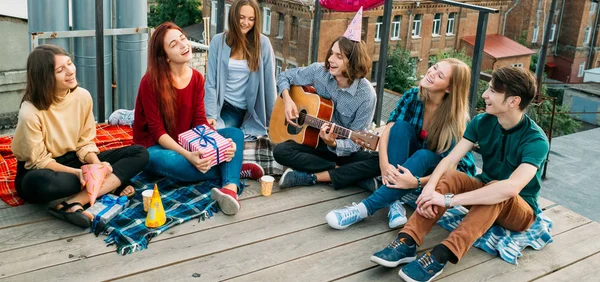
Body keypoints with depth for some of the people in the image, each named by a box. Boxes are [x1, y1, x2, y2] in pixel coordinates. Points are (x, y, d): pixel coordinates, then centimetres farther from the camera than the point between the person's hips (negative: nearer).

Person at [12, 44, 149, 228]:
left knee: (139, 153, -12)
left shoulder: (82, 96, -9)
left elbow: (85, 143, -2)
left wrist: (97, 165, -21)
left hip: (74, 161, 6)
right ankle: (111, 186, -22)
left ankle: (75, 203, -28)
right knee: (39, 182, -45)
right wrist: (78, 173, -29)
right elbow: (39, 162, -17)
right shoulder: (30, 112, -24)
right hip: (41, 170, -6)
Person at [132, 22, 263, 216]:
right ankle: (235, 169, -25)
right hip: (154, 147, -6)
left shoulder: (197, 78, 1)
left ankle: (230, 188, -44)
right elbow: (157, 131, -20)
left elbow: (200, 122, -4)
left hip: (186, 142, 6)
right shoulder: (150, 82, -17)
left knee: (234, 133, -15)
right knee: (165, 162, -42)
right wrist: (187, 155, -35)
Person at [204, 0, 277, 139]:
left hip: (250, 110, -1)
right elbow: (211, 82, -2)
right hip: (223, 105, 1)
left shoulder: (263, 43, -6)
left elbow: (269, 82, -4)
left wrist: (273, 118, -1)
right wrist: (211, 115, -11)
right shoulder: (218, 41, -3)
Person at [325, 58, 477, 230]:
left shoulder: (455, 117, -25)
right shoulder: (412, 96, -14)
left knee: (423, 156, -36)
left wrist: (416, 182, -43)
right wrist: (384, 165, -38)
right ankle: (394, 203, -35)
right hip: (410, 162, 3)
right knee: (401, 126, -25)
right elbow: (387, 131, -21)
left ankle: (365, 208, -44)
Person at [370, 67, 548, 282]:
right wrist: (429, 187, -37)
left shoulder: (535, 140, -26)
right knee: (449, 176, -25)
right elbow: (450, 159, -15)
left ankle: (440, 256, -49)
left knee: (495, 187, -38)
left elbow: (511, 188, -41)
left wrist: (449, 200, -45)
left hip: (520, 211, -5)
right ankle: (407, 243, -38)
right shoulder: (482, 122, -9)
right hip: (486, 195, 5)